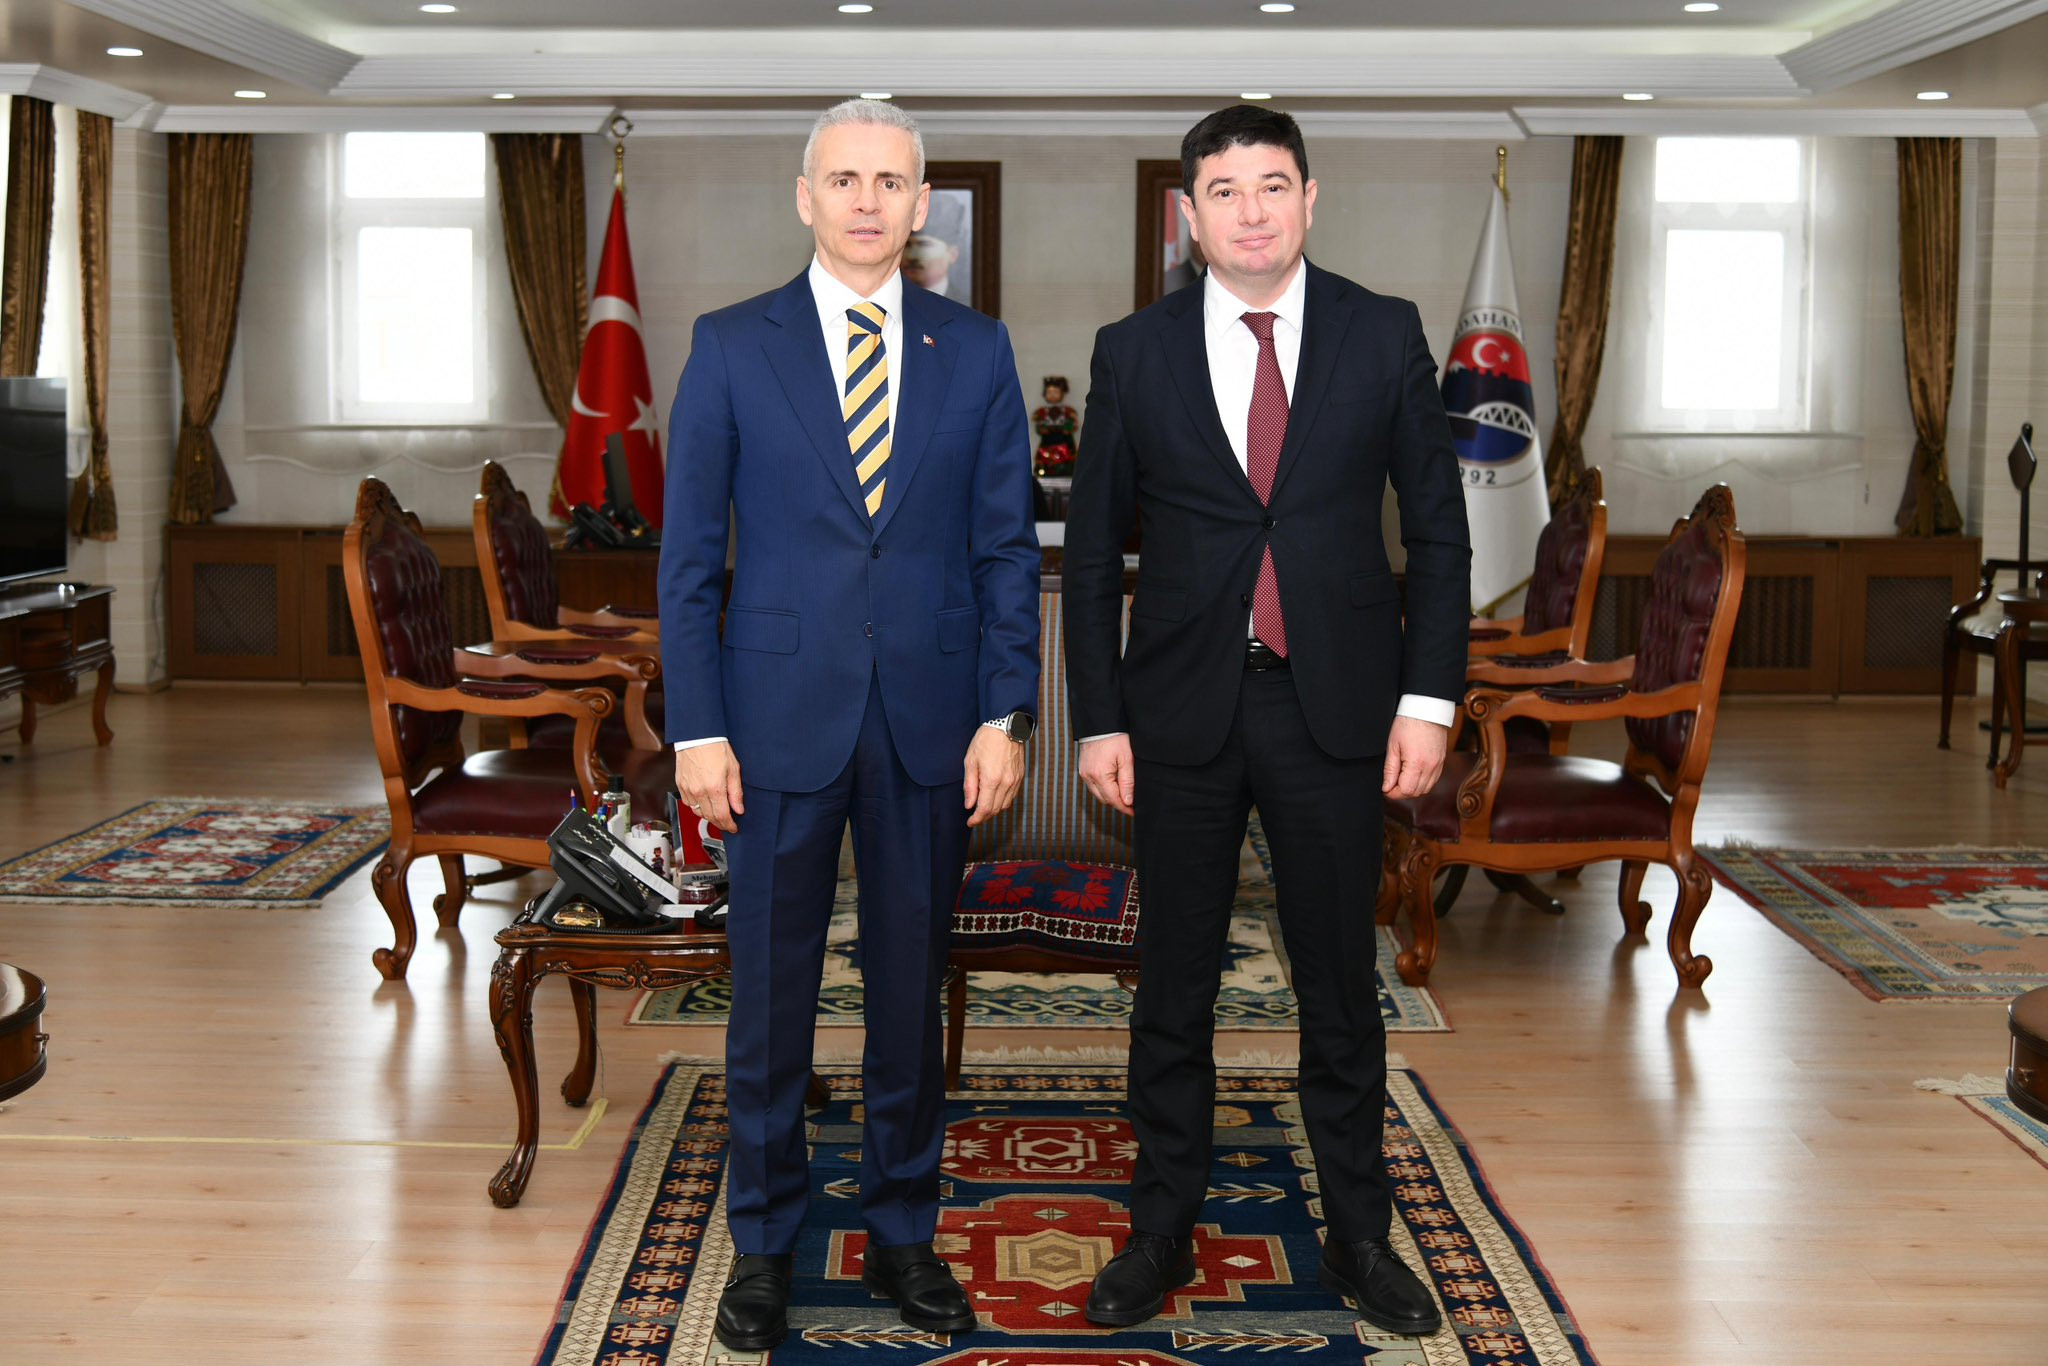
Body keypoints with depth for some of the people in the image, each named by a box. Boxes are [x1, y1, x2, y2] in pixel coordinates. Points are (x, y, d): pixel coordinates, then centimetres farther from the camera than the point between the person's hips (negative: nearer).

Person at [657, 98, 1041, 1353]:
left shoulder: (976, 351, 4)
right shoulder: (732, 346, 1)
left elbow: (1009, 546, 4)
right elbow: (690, 554, 0)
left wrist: (1005, 716, -4)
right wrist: (697, 728, -6)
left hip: (933, 719, 1)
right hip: (782, 713, -1)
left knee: (913, 988, 11)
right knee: (773, 991, 7)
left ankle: (904, 1234, 26)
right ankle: (764, 1244, 23)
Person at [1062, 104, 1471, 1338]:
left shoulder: (1384, 334, 1)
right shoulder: (1135, 352, 1)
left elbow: (1437, 527, 3)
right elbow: (1095, 550, 5)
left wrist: (1429, 697, -4)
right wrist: (1098, 718, -1)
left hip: (1337, 703, 0)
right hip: (1182, 708, 0)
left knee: (1341, 985, 10)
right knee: (1175, 984, 9)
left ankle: (1360, 1236, 25)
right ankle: (1164, 1231, 24)